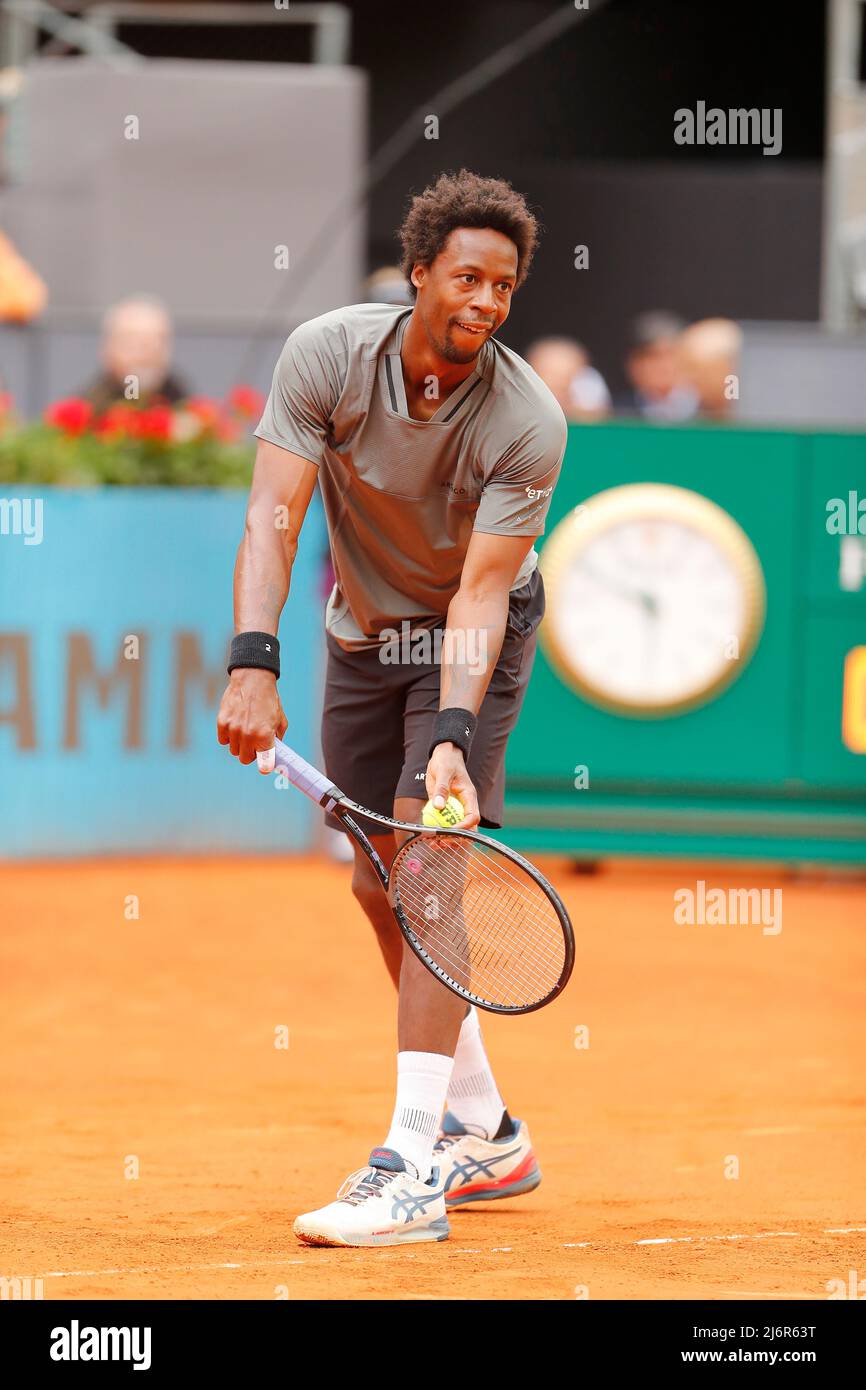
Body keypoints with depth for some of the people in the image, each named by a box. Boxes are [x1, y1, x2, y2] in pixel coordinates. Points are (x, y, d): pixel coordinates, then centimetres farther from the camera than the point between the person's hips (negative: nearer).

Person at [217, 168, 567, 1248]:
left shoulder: (528, 422, -27)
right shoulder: (326, 356, -21)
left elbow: (481, 592, -28)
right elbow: (273, 516, -28)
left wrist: (452, 734, -41)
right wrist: (253, 662, -41)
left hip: (472, 634, -4)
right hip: (360, 630, 4)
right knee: (380, 886, 7)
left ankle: (414, 1168, -28)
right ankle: (487, 1132, 24)